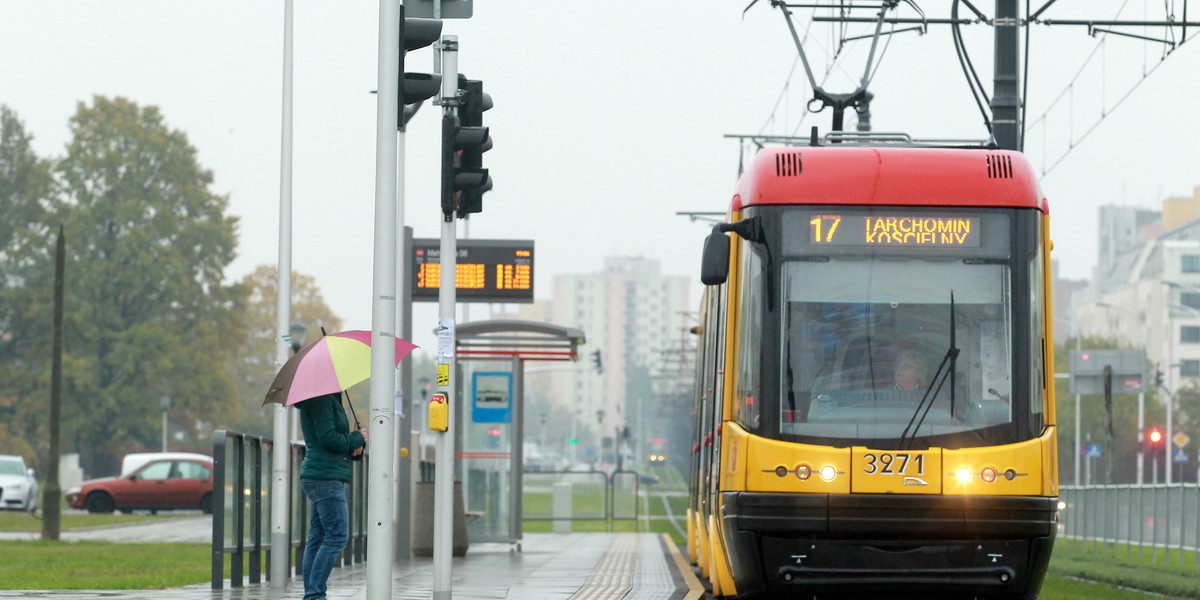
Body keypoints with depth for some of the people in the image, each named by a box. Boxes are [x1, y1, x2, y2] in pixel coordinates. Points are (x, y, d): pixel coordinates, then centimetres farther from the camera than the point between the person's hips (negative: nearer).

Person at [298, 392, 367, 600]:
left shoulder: (331, 400, 20)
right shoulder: (321, 401, -12)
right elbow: (328, 438, -20)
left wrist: (355, 446, 4)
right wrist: (357, 438, -6)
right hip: (326, 476, -11)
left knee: (317, 539, 9)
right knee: (337, 536, -11)